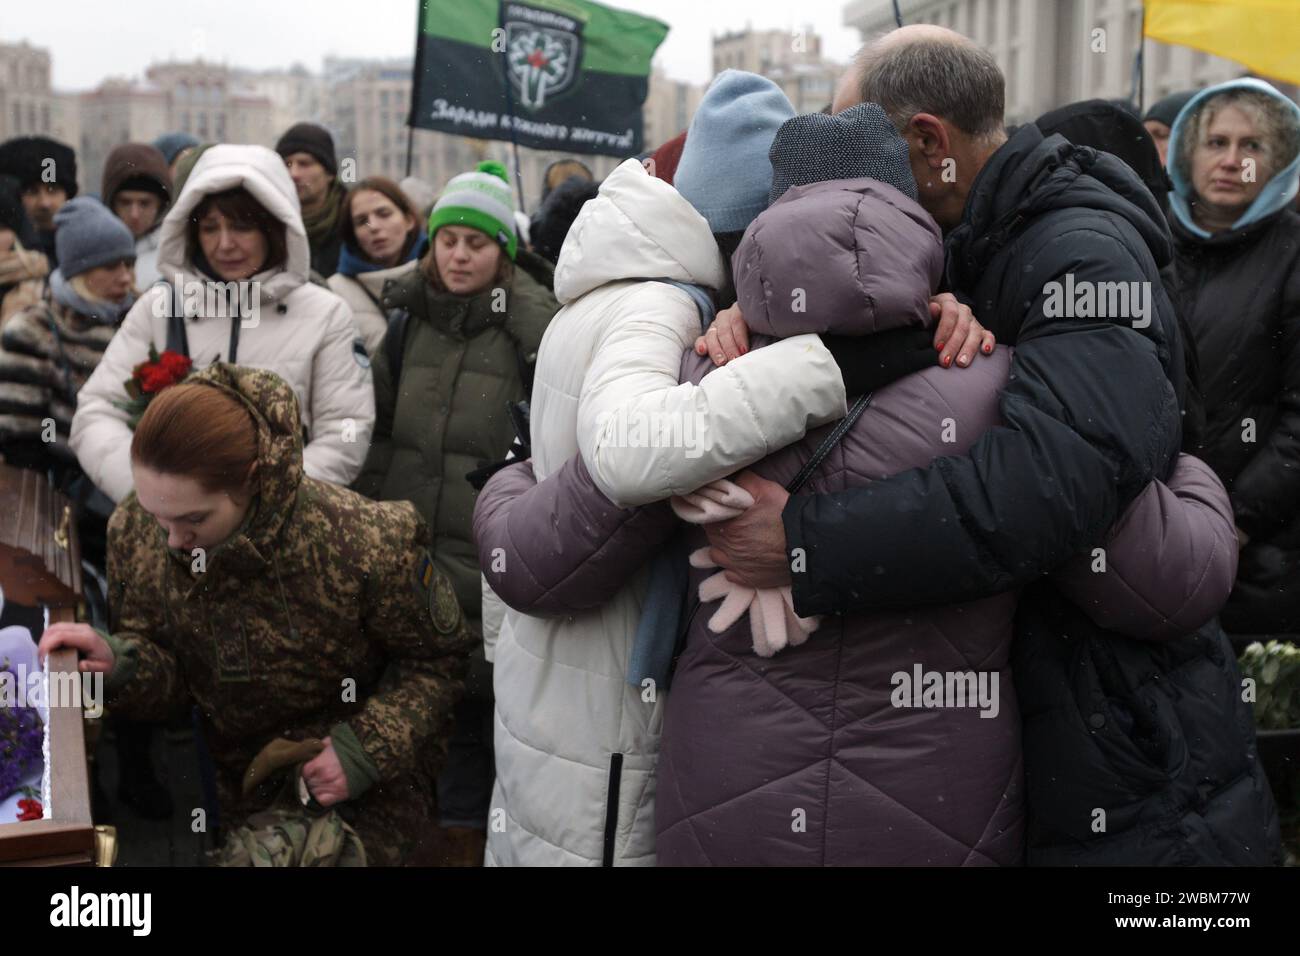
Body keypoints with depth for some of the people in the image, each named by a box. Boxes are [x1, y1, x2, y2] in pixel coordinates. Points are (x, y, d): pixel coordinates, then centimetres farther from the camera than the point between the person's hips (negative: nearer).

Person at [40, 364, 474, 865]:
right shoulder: (134, 533, -16)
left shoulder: (364, 543, -30)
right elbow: (168, 679, -6)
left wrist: (368, 750, -23)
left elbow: (437, 657, -13)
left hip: (369, 787, -4)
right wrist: (119, 663, -28)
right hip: (239, 786, 4)